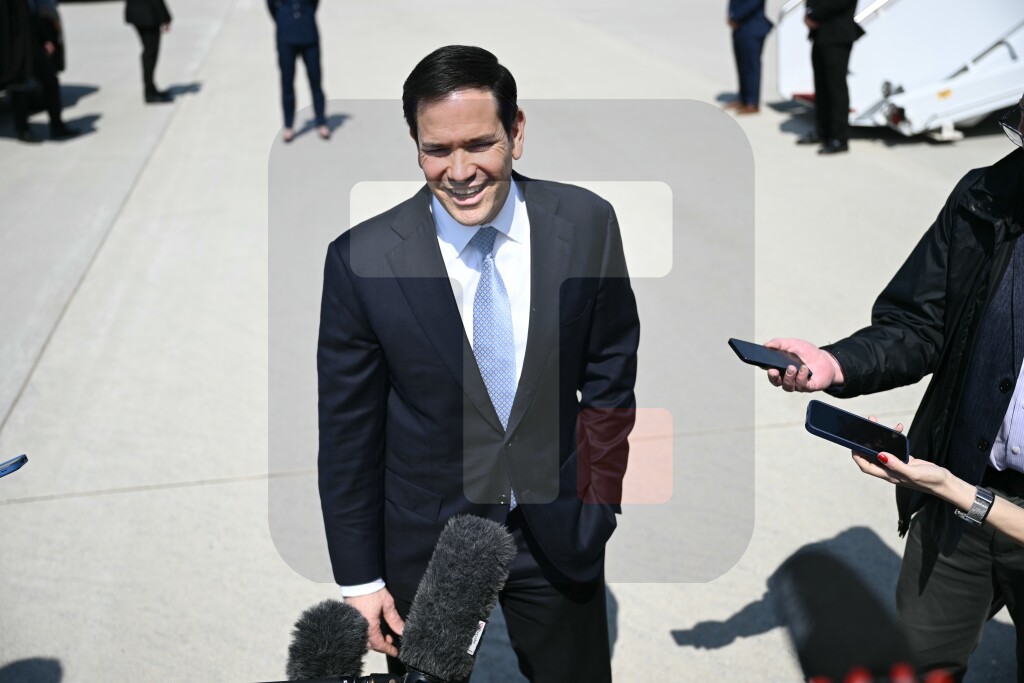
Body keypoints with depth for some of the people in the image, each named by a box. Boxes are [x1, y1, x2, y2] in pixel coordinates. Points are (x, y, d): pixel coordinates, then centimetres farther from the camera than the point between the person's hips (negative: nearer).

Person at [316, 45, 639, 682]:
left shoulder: (588, 224, -11)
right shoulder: (362, 258, -16)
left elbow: (609, 377, 0)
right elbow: (348, 432, -8)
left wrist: (599, 506, -3)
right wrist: (359, 580, -4)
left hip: (558, 535, 2)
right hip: (425, 544, -1)